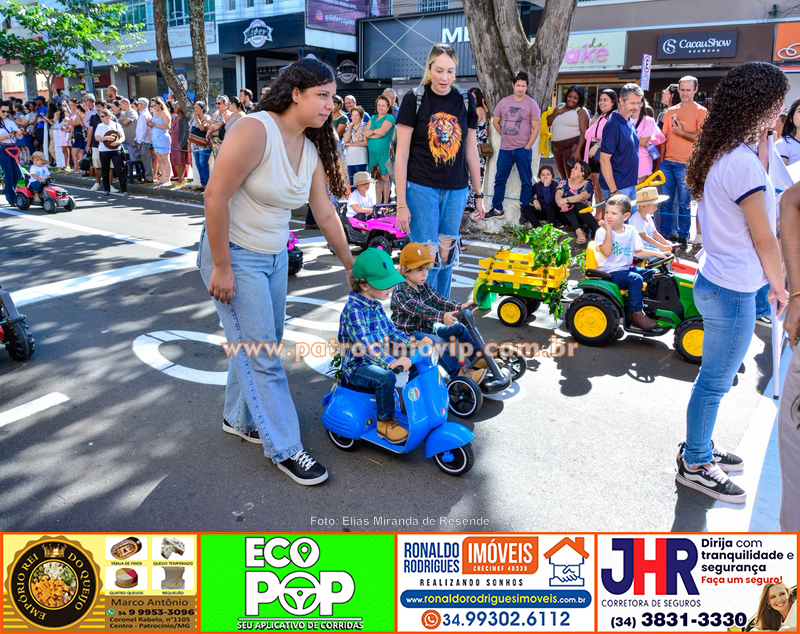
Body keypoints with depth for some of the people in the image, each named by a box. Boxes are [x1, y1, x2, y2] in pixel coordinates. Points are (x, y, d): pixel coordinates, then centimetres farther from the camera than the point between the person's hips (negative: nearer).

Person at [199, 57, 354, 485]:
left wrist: (352, 266, 13)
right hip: (235, 256, -8)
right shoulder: (255, 130, -21)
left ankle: (239, 418, 38)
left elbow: (326, 215, 9)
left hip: (275, 257, 8)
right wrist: (222, 267, -21)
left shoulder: (311, 149, 4)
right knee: (261, 354, -2)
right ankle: (284, 448, 11)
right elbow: (215, 196, -23)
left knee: (259, 343, 16)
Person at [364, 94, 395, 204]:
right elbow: (365, 132, 6)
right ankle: (378, 203, 12)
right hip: (372, 151, 6)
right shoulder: (373, 118, 18)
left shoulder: (390, 118, -2)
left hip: (384, 151, -6)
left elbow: (382, 133, -15)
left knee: (384, 177, -3)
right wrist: (374, 131, -14)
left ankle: (385, 203, 2)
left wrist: (369, 135, -1)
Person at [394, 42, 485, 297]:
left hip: (455, 190, 4)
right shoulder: (414, 99, -6)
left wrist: (479, 194, 11)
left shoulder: (465, 101, 5)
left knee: (446, 256, 11)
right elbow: (401, 154, -7)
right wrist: (402, 204, -11)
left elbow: (471, 150, 11)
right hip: (422, 188, -4)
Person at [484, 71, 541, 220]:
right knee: (500, 179, 9)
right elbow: (496, 121, 16)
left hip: (523, 149, -3)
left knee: (526, 181, 3)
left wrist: (527, 147, -10)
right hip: (505, 149, 3)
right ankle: (497, 209, 20)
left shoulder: (531, 104, -3)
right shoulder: (504, 101, 6)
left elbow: (536, 128, -5)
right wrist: (505, 135, 9)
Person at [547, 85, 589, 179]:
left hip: (572, 147, -6)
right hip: (557, 148, 6)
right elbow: (547, 123, 15)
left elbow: (584, 133, -11)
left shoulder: (581, 111, -2)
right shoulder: (560, 107, 17)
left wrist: (578, 151, -22)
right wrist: (557, 112, -1)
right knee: (563, 177, 13)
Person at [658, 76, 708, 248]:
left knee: (684, 203, 0)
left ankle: (682, 237, 9)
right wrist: (660, 159, 10)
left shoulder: (700, 111, 1)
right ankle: (665, 234, 16)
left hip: (685, 164, -4)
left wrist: (681, 132, -10)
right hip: (667, 162, 4)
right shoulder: (670, 111, 15)